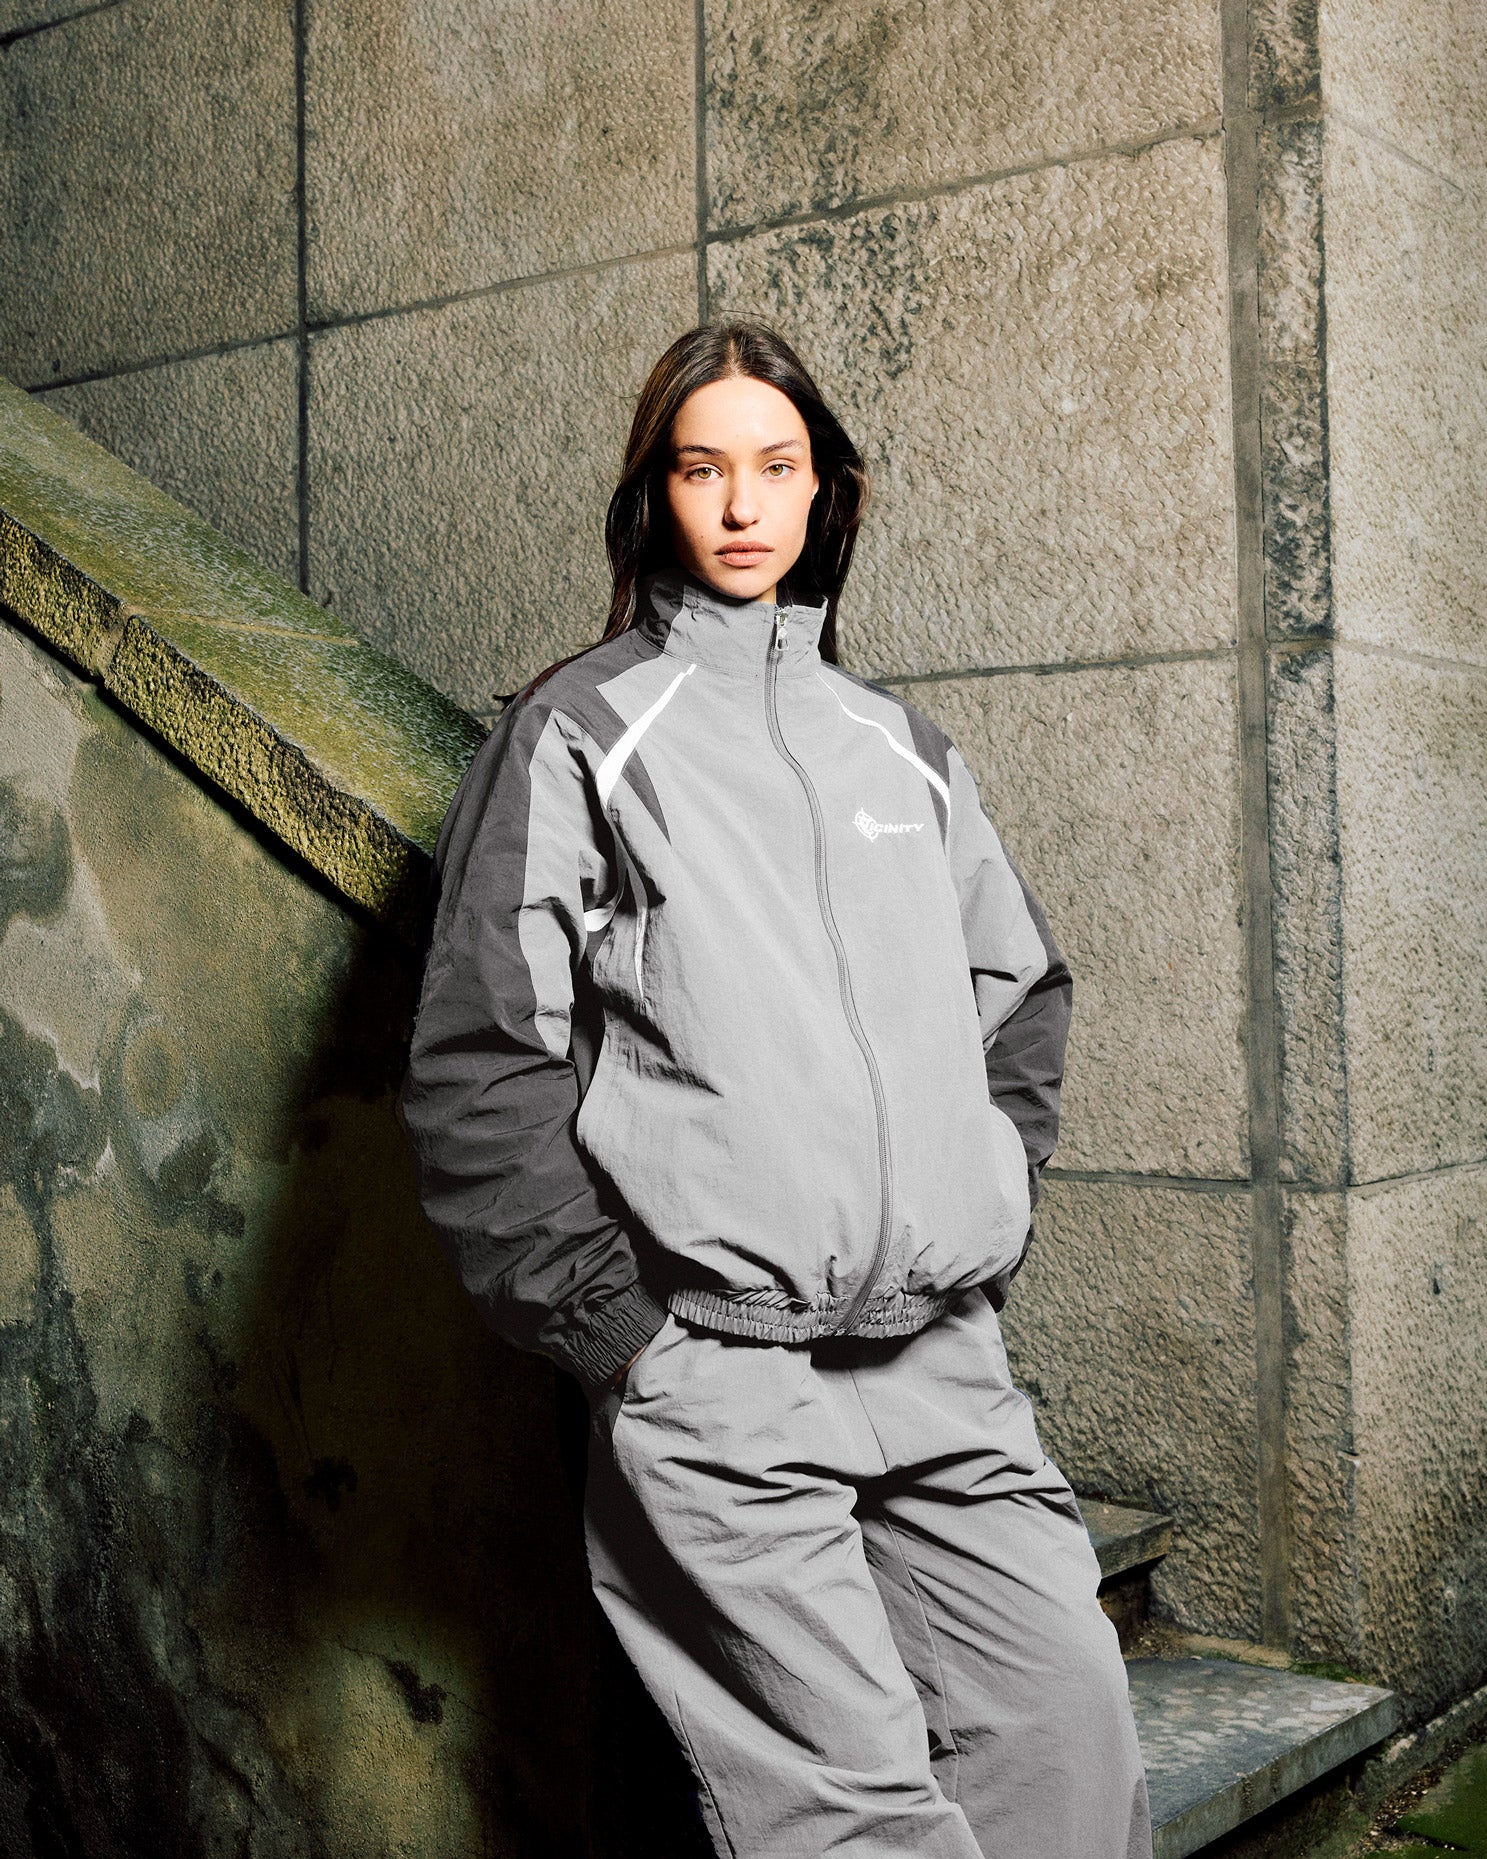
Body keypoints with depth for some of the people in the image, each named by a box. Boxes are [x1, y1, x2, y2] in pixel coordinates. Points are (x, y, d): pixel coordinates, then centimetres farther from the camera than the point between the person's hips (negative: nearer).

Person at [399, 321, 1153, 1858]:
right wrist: (610, 1326, -8)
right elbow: (480, 1065, -5)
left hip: (942, 1358, 5)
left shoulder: (899, 746, 17)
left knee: (1072, 1711, 2)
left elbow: (1025, 993, 26)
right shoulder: (578, 733, 1)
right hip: (711, 1368, -5)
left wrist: (992, 1213, 13)